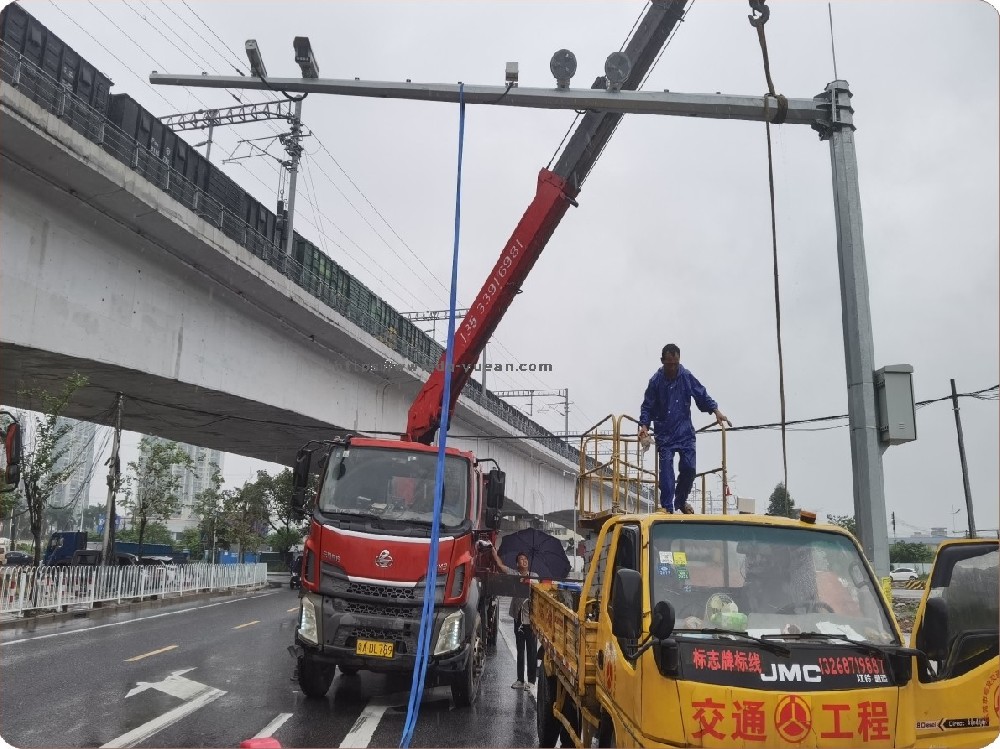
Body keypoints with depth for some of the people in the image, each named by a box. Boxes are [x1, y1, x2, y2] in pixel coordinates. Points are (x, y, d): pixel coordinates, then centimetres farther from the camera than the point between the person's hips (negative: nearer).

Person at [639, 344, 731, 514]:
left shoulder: (686, 376, -2)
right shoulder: (656, 381, -5)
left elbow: (702, 395, 5)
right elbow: (647, 406, 0)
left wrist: (716, 411, -8)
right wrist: (644, 425, -14)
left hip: (685, 431, 2)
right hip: (664, 433, -2)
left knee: (689, 468, -1)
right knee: (666, 467, -9)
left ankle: (681, 501, 22)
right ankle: (667, 506, -4)